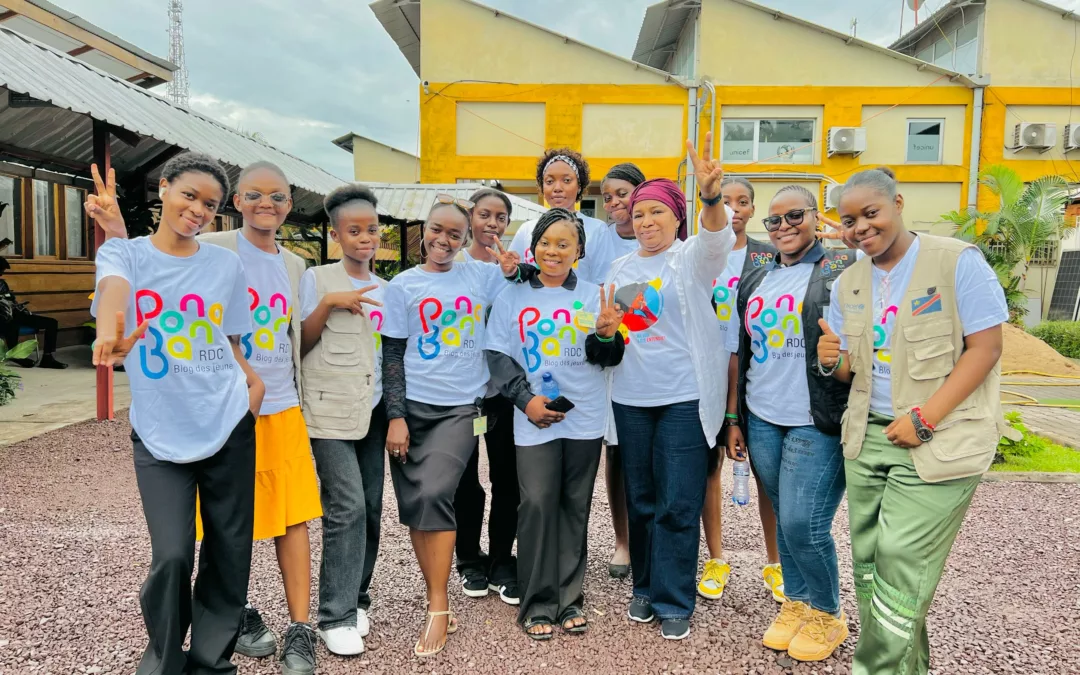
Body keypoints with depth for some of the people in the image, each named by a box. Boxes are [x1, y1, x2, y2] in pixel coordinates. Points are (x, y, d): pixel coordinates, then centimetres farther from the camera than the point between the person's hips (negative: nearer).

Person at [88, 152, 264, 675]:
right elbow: (114, 288, -26)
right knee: (172, 556, -8)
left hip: (229, 425, 2)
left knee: (228, 552, 7)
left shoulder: (227, 264, 5)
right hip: (159, 434, -2)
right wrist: (109, 333, -47)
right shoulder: (125, 253, -1)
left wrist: (251, 380, -7)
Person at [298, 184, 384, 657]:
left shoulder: (384, 289, 13)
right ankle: (336, 616, 0)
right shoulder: (317, 279, -2)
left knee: (370, 508, 6)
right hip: (330, 411, -5)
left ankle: (357, 600, 22)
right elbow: (299, 347, -4)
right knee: (347, 508, -11)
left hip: (373, 412, 5)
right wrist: (328, 304, -15)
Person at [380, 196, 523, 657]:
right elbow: (392, 355, 1)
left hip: (462, 407, -1)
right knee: (414, 503, 3)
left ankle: (438, 610, -5)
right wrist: (395, 416, -5)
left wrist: (513, 272, -7)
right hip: (413, 407, 1)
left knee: (435, 494, -16)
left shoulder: (481, 276, 7)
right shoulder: (403, 286, 4)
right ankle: (438, 601, 20)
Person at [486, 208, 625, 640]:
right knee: (537, 505, -3)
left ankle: (570, 598, 20)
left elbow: (607, 359, 2)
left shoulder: (593, 296, 6)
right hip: (534, 420, -1)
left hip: (585, 418, 1)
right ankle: (538, 604, 10)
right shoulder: (512, 297, 5)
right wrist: (525, 398, -11)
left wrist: (606, 334, -21)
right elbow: (498, 355, 2)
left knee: (575, 507, 8)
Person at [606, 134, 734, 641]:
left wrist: (711, 197, -46)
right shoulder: (621, 267, 12)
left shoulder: (692, 258, -2)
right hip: (630, 398, 4)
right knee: (640, 500, 13)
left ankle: (673, 601, 15)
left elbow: (717, 241, -26)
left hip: (685, 398, -4)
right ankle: (644, 586, 29)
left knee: (678, 504, -1)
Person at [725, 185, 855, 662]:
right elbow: (738, 353, 15)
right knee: (784, 520, 14)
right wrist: (733, 418, 13)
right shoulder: (754, 281, 13)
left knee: (803, 525, -5)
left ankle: (827, 613, 20)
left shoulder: (842, 269, -4)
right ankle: (795, 602, 33)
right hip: (761, 421, 5)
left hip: (816, 424, -5)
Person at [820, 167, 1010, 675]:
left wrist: (923, 419, -19)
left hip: (940, 440, -6)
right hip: (867, 437, 6)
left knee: (900, 563, -7)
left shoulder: (957, 261, -8)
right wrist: (833, 361, -10)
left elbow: (985, 348, -12)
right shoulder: (847, 283, 9)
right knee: (869, 563, 9)